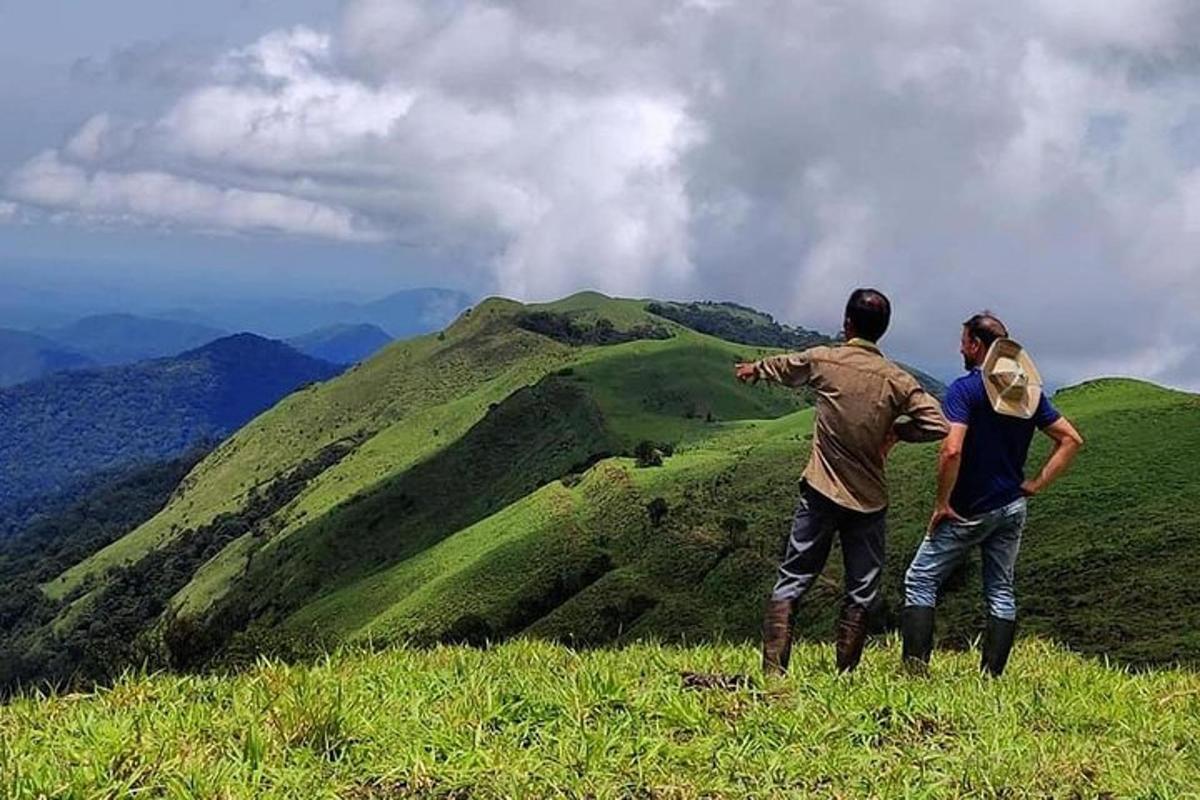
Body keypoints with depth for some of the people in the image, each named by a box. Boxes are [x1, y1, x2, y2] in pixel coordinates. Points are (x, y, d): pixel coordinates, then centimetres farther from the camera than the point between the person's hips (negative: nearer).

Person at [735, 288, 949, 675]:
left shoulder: (822, 360, -3)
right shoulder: (897, 380, -5)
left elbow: (782, 367, 19)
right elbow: (937, 425, -10)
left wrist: (754, 369, 41)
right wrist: (896, 430, 7)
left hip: (821, 494, 0)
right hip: (870, 501, 0)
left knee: (791, 582, 4)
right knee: (860, 593, 9)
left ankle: (772, 669, -3)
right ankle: (845, 674, 10)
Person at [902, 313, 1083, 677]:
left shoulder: (965, 389, -15)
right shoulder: (1029, 390, 6)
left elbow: (952, 450, -27)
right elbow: (1071, 439, 7)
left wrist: (941, 502, -16)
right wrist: (1038, 483, 6)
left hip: (968, 510, -6)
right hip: (1012, 507, 6)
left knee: (921, 581, 1)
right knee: (1001, 591, 12)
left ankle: (916, 667, -8)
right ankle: (992, 675, 10)